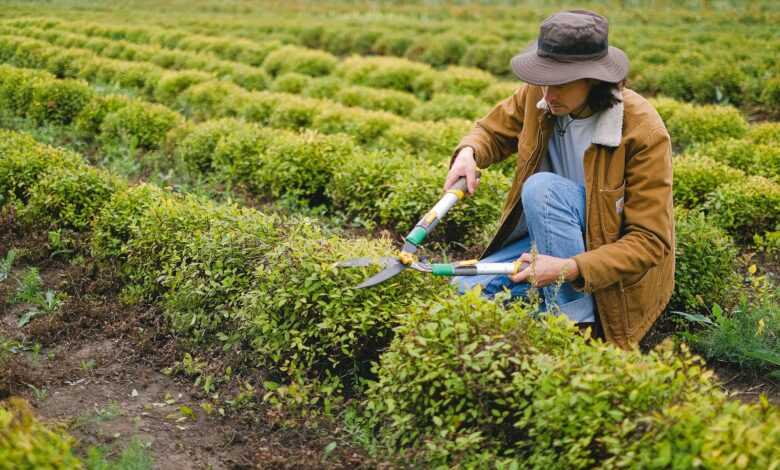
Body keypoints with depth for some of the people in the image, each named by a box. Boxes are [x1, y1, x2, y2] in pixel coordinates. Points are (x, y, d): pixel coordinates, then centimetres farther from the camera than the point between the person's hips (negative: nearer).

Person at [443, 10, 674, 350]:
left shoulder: (643, 131, -24)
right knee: (467, 289, -15)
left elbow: (650, 242, -23)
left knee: (542, 187, -32)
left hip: (614, 265, -5)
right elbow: (494, 131, 11)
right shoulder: (537, 95, -9)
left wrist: (571, 268, -36)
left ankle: (574, 325, -25)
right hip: (549, 242, 5)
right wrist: (469, 152, -15)